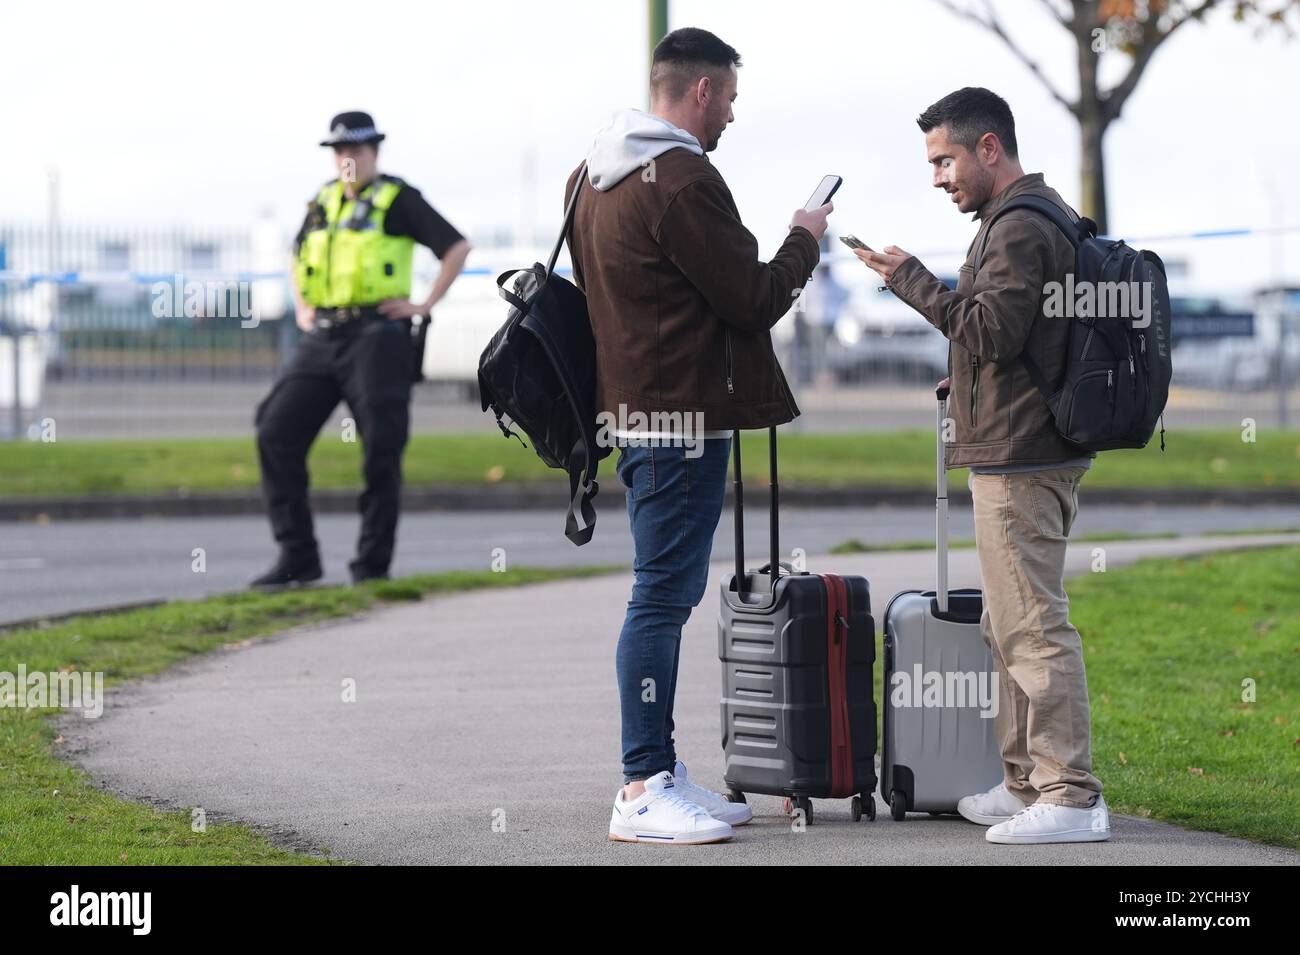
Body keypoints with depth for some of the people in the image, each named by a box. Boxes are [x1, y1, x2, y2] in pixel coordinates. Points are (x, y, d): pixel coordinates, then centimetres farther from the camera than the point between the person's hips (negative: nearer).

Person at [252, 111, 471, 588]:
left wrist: (425, 305, -7)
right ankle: (297, 557, -1)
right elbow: (298, 256, 33)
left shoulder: (398, 199, 0)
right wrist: (301, 308, 19)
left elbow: (457, 247, -3)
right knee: (276, 432, -5)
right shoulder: (324, 200, 16)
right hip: (323, 337, 6)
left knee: (380, 449, -6)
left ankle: (373, 565, 1)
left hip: (376, 337, -6)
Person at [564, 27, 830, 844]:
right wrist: (804, 241, 4)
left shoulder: (595, 173, 14)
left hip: (633, 405, 10)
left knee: (668, 592, 15)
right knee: (663, 597, -9)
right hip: (684, 416, -10)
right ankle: (643, 792, -8)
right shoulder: (682, 182, -17)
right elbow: (756, 300, -14)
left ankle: (661, 774, 20)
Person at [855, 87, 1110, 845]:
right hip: (1040, 454, 11)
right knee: (1013, 625, 16)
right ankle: (1028, 782, 21)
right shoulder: (1051, 216, 19)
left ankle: (1072, 796, -12)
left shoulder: (1020, 229, -16)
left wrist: (912, 280, -16)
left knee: (1034, 625, -11)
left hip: (1018, 462, -11)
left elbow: (992, 332, -22)